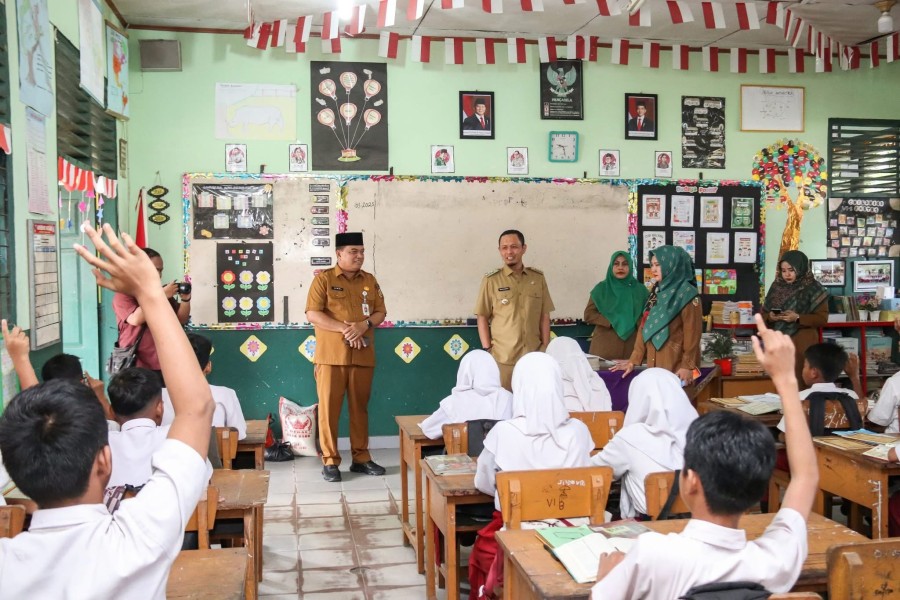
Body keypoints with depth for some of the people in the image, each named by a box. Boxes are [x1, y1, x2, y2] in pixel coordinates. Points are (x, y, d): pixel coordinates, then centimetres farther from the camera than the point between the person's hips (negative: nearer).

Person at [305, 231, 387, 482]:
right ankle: (330, 461, 7)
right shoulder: (324, 278, -1)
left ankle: (361, 458, 19)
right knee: (329, 408, -1)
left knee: (360, 407, 9)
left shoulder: (370, 280, 12)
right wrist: (344, 328, -16)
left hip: (363, 356, 4)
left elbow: (380, 312, 10)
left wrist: (364, 325, -11)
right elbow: (312, 314, -8)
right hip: (331, 355, -3)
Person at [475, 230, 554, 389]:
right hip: (502, 358, -2)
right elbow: (482, 318, 2)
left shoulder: (538, 278, 7)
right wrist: (487, 350, -3)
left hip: (534, 356, 2)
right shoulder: (491, 280, -1)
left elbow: (544, 316, 10)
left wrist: (546, 348, 5)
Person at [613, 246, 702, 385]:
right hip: (654, 364, 7)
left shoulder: (687, 295, -9)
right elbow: (645, 328, 12)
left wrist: (688, 366, -18)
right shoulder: (656, 292, 13)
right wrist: (633, 361, 10)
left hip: (677, 367, -7)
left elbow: (692, 333, -13)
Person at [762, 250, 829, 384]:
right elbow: (763, 313, 11)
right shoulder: (776, 286, 8)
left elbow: (822, 318, -7)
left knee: (802, 382, -7)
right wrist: (770, 317, -11)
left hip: (803, 343, -4)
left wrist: (798, 318, -19)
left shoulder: (813, 288, -4)